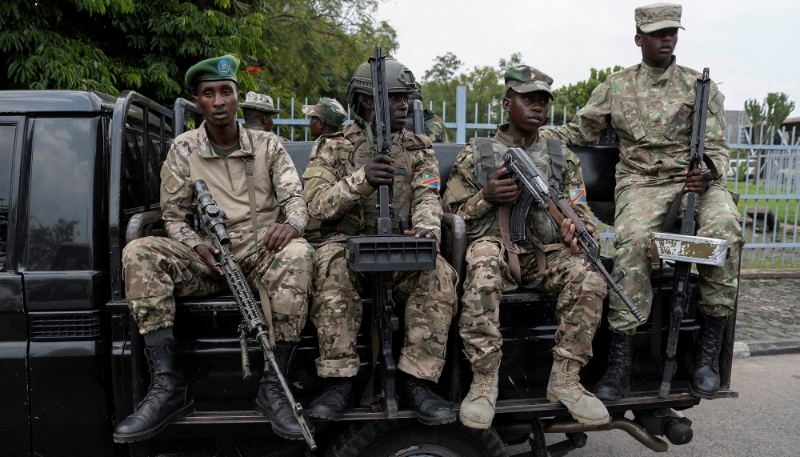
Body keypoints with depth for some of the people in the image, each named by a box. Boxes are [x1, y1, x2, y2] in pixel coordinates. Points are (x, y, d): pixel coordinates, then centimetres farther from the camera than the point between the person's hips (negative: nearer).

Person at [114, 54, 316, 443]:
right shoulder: (183, 149, 7)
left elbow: (296, 198, -2)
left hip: (261, 251, -1)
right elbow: (173, 217, 6)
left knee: (297, 253, -35)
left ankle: (272, 388, -28)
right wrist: (199, 247, -17)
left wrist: (289, 224, -28)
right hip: (207, 255, 2)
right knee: (138, 252, -23)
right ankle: (169, 387, -24)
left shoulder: (267, 145, 7)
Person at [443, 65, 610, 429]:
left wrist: (580, 228, -10)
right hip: (494, 247, -3)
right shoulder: (475, 153, 9)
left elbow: (579, 209, 15)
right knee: (482, 281, -38)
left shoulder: (563, 157, 17)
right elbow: (450, 211, 7)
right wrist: (486, 198, -12)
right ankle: (484, 381, -21)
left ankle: (564, 379, -12)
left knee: (589, 281, -27)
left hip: (546, 251, 3)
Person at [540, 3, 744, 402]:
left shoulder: (701, 86, 14)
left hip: (696, 179, 1)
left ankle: (708, 352, -18)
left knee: (724, 227, -33)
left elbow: (716, 147, 9)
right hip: (641, 183, -1)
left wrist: (709, 174, -15)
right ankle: (621, 360, -28)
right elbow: (579, 131, 15)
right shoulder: (616, 87, 14)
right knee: (632, 239, -35)